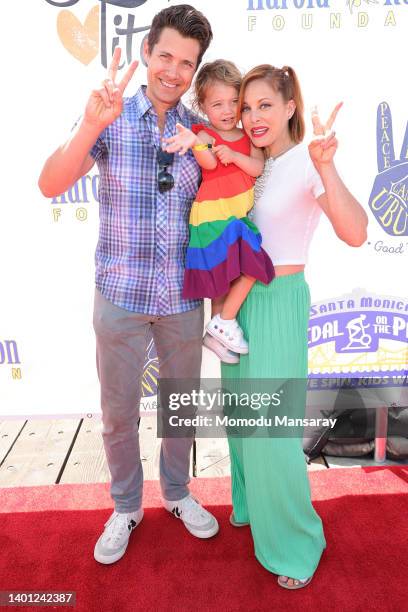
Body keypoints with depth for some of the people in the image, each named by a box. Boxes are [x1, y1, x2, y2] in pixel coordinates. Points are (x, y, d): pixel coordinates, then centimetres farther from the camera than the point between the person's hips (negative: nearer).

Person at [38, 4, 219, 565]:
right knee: (119, 410, 12)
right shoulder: (111, 117, -4)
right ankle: (126, 507, 38)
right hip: (120, 293, -2)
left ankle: (177, 492, 43)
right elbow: (51, 186, -17)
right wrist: (92, 125, -30)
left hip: (183, 297, 2)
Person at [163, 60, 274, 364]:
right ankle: (225, 322, 7)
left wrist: (234, 155, -17)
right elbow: (209, 163, -26)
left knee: (225, 276, 10)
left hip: (239, 215, 6)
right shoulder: (205, 135, -5)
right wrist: (195, 142, -45)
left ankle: (217, 333, 22)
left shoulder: (247, 137, 14)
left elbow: (258, 168, -1)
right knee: (251, 268, -9)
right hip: (214, 215, -6)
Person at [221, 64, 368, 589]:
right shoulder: (252, 164, 8)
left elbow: (355, 233, -26)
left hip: (278, 301, -7)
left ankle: (296, 542, 20)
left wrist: (326, 167, -40)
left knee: (271, 428, -3)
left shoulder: (307, 163, -13)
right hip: (238, 299, 7)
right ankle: (251, 503, 42)